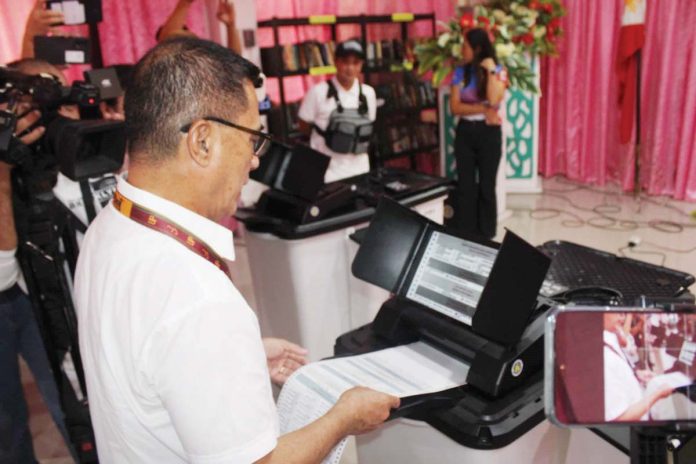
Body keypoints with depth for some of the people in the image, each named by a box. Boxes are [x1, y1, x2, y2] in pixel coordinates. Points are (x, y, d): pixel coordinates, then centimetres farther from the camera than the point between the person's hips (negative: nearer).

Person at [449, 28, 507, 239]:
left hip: (489, 133, -2)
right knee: (465, 185, 5)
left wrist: (490, 70, -18)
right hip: (465, 132, 3)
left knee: (486, 185, 5)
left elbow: (494, 101, -21)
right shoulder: (460, 72, 3)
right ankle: (463, 235, 16)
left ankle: (486, 235, 18)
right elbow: (455, 107, -6)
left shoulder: (498, 71, -4)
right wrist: (483, 109, -16)